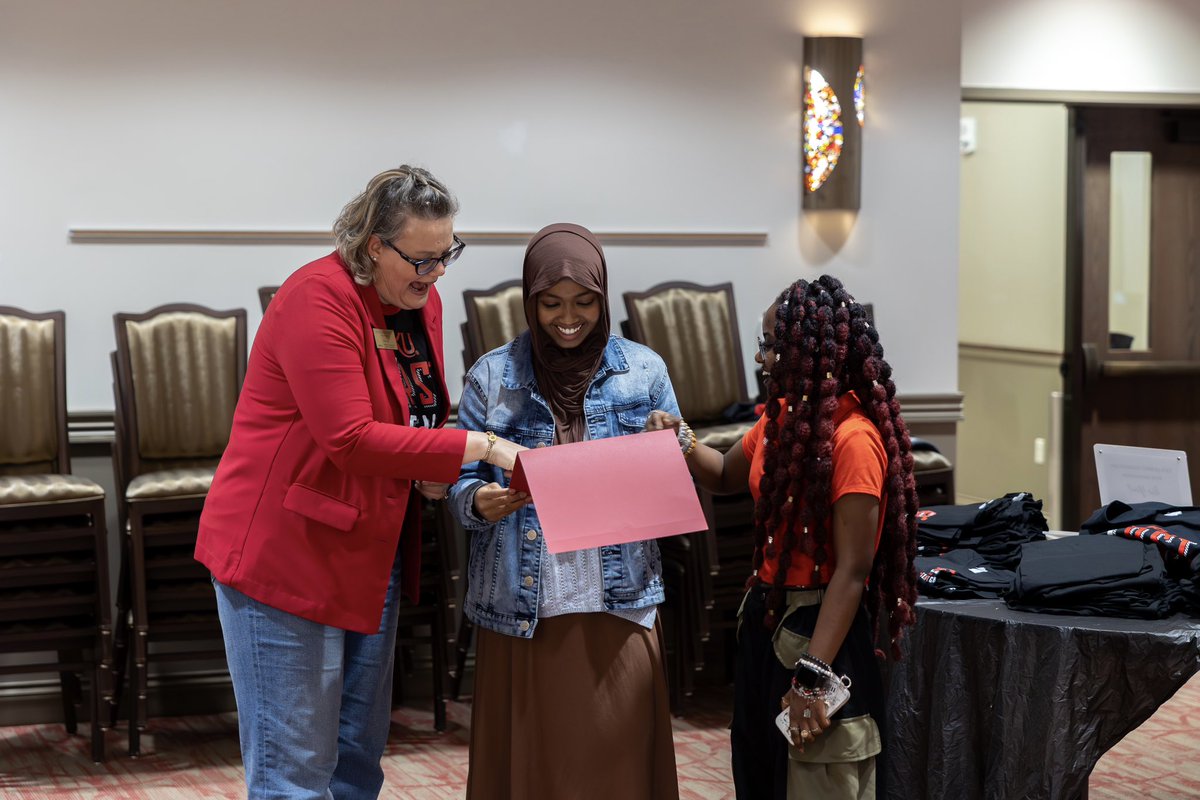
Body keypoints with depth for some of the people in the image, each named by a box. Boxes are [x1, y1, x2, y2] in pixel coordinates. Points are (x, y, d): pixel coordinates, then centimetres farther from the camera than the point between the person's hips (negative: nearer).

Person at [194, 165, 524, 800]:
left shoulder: (422, 301, 8)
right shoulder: (318, 298, -19)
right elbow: (350, 438, -26)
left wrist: (430, 467, 1)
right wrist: (479, 448, -25)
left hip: (373, 552, 9)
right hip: (285, 551, -9)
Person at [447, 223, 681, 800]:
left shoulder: (643, 370, 6)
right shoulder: (492, 377, 3)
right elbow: (461, 485, 4)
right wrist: (481, 502, -18)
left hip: (618, 607, 1)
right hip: (522, 614, 0)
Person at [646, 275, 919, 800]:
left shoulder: (853, 438, -20)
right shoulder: (782, 417, 6)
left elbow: (852, 570, -22)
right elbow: (726, 476, 26)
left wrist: (811, 677, -25)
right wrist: (681, 440, 5)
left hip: (819, 630, -9)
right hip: (765, 618, 9)